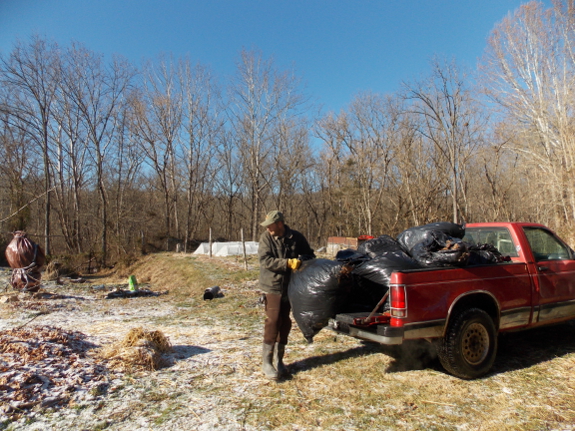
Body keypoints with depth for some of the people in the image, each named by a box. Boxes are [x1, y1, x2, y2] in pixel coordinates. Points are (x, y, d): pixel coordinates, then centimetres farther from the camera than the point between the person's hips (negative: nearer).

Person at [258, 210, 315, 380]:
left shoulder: (296, 237, -3)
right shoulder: (266, 238, -8)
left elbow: (309, 254, 9)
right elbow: (265, 260, -18)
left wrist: (303, 258, -15)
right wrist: (288, 263, -27)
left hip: (290, 287, 3)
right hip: (272, 286, -3)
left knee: (285, 323, 10)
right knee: (273, 321, -11)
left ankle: (278, 359, 24)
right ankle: (266, 362, -2)